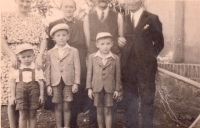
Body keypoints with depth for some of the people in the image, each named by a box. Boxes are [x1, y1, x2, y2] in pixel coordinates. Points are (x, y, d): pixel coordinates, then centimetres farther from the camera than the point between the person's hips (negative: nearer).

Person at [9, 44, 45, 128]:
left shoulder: (36, 68, -1)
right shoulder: (16, 69, 1)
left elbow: (41, 82, 2)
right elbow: (13, 83, 6)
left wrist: (41, 95, 0)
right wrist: (13, 96, 6)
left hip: (34, 93, 0)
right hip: (21, 93, 1)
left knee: (32, 115, 7)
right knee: (23, 115, 5)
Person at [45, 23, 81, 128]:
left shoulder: (74, 51, 4)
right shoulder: (50, 53, 6)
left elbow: (77, 68, 0)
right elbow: (48, 70, 4)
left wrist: (76, 83, -5)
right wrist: (48, 85, 0)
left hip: (68, 83, -1)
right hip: (55, 84, 1)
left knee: (66, 107, 4)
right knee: (58, 107, 7)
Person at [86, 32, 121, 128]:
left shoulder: (115, 58, -1)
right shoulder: (92, 57, 1)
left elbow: (117, 74, 3)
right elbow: (89, 73, 3)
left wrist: (117, 89, 2)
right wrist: (89, 88, 1)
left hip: (109, 88, -1)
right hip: (97, 88, 1)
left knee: (107, 111, 4)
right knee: (99, 111, 10)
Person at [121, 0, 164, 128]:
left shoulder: (152, 18, -2)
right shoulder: (124, 19, 9)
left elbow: (159, 42, 2)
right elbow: (124, 40, 13)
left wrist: (150, 56, -1)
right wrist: (124, 57, 1)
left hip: (146, 66, -4)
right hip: (128, 66, 4)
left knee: (147, 100, 4)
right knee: (129, 99, 11)